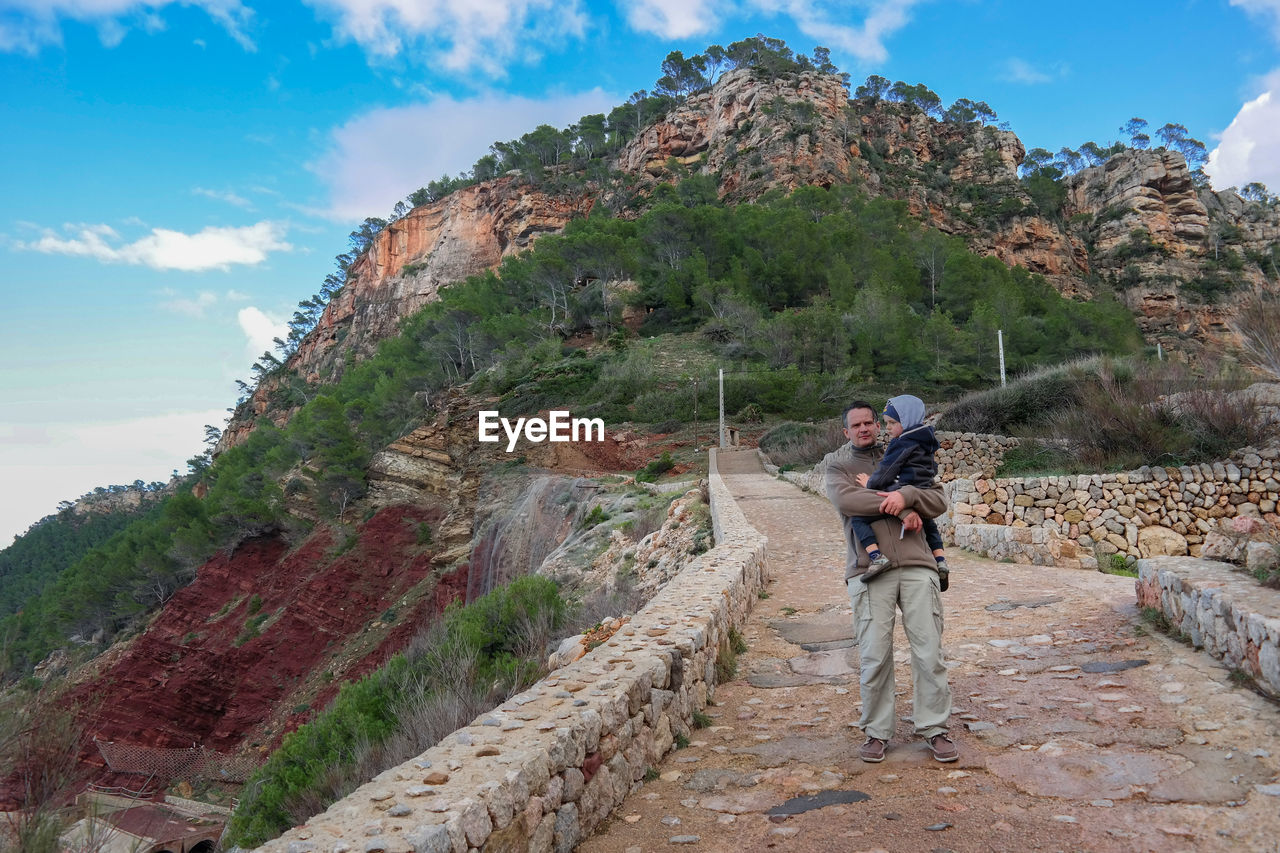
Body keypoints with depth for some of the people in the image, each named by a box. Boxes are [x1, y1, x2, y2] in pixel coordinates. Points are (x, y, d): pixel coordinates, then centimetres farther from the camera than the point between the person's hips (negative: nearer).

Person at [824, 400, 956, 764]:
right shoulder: (838, 465, 12)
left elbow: (939, 501, 10)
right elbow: (845, 500, -10)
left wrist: (906, 495, -10)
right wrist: (901, 510, -10)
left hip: (917, 567, 2)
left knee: (929, 652, 2)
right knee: (874, 656, 0)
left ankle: (934, 728, 17)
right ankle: (877, 732, 16)